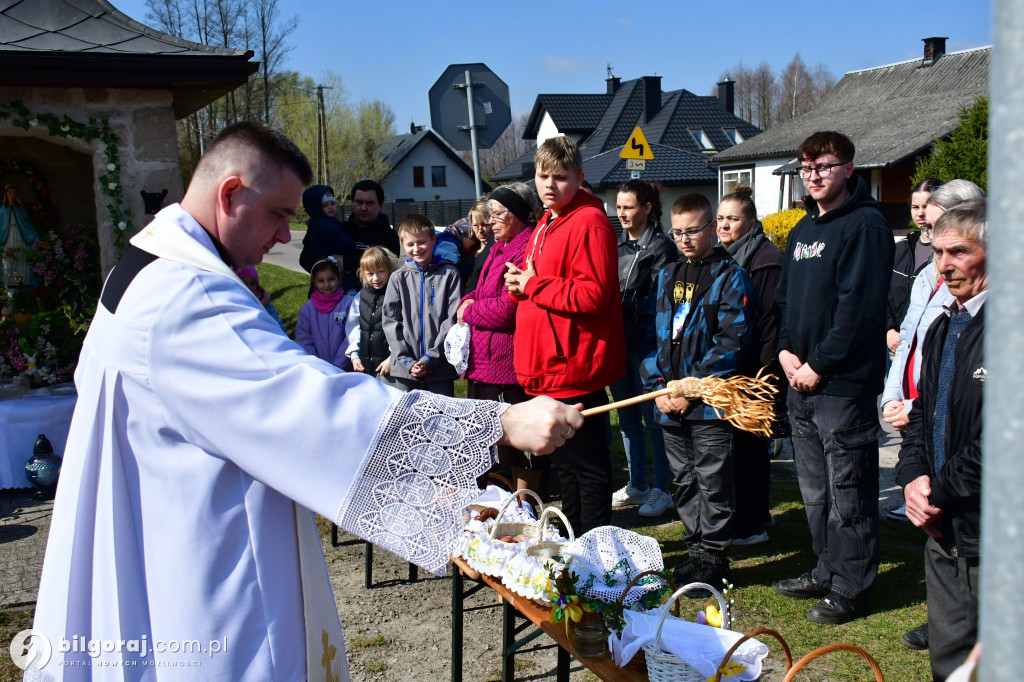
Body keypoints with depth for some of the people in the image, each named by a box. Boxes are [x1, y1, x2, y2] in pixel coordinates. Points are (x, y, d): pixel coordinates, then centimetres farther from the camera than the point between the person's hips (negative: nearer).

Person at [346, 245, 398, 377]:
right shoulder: (360, 297, 10)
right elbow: (353, 327, 15)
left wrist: (392, 359, -14)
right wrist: (354, 354, 7)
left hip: (387, 364, -6)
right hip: (364, 364, 6)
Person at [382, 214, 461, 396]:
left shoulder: (449, 274, 1)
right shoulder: (399, 278, 7)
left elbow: (453, 319, -4)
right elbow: (390, 321, 4)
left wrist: (431, 357, -11)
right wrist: (405, 360, -7)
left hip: (440, 366, -2)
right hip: (404, 368, 2)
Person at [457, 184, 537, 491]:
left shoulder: (527, 250, -17)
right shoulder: (499, 249, 17)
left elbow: (508, 309, -23)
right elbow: (482, 291, 25)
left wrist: (469, 312, -7)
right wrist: (468, 301, 1)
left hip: (508, 361, -11)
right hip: (482, 360, 11)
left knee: (519, 448, 2)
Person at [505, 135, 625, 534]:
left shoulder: (589, 223, -14)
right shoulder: (546, 224, 16)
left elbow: (593, 294, -24)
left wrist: (534, 285, -15)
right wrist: (519, 285, 3)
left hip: (575, 370, -10)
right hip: (548, 367, 10)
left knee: (586, 466, 1)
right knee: (564, 463, 20)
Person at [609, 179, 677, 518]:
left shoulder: (661, 247, -6)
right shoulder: (618, 245, 14)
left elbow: (657, 301, -12)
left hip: (645, 343, -7)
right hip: (618, 343, 7)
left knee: (653, 418, 0)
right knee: (627, 418, 13)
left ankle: (662, 489, 11)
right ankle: (636, 485, 24)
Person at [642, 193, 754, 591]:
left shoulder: (730, 277, -5)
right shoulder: (666, 277, 13)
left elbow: (732, 342, -12)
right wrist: (658, 387, 1)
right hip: (669, 404, 6)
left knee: (712, 483, 1)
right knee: (684, 481, 14)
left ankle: (714, 560, 14)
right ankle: (696, 551, 27)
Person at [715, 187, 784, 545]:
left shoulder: (766, 258, -12)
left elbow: (770, 318, -17)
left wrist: (765, 369, -21)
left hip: (753, 370, -8)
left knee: (750, 445, -1)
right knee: (745, 445, 14)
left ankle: (752, 524, 9)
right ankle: (755, 515, 25)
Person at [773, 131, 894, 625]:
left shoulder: (865, 225, -11)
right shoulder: (803, 228, 15)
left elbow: (858, 306, -18)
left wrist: (818, 365, -16)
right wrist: (786, 350, 3)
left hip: (844, 381, -8)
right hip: (800, 380, 8)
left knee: (847, 490, 1)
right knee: (814, 487, 17)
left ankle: (850, 587, 14)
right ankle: (827, 570, 32)